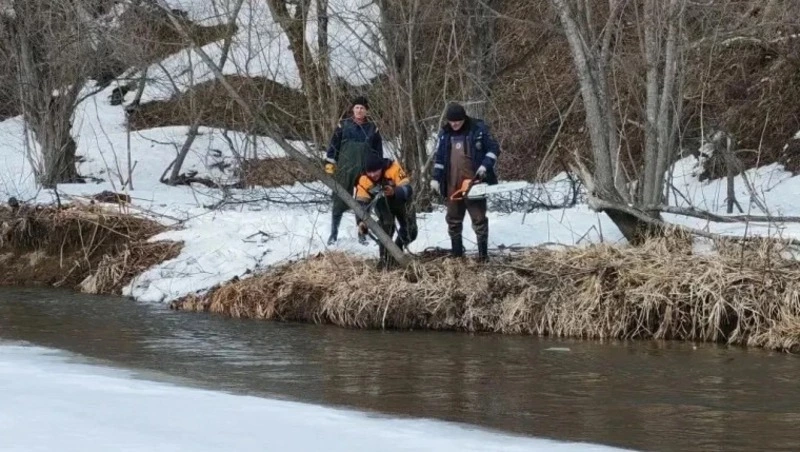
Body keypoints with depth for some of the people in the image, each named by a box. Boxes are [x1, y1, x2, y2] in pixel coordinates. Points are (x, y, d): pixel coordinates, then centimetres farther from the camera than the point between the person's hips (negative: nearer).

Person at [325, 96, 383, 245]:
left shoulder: (372, 128, 7)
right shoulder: (344, 125, 3)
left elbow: (378, 151, 13)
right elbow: (334, 145, 5)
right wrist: (329, 163, -1)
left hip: (365, 171, 1)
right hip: (344, 171, -1)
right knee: (339, 202, -1)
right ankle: (333, 234, 7)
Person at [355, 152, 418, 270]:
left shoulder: (394, 169, -38)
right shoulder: (364, 180, -31)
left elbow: (408, 189, -43)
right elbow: (361, 202, -32)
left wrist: (394, 192, -64)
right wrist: (362, 221, -49)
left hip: (401, 202, 0)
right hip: (383, 205, 0)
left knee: (410, 232, 1)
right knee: (386, 228, -25)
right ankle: (385, 258, -14)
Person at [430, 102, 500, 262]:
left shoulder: (478, 129, -5)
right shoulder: (444, 134, 7)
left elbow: (494, 149, -1)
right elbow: (439, 158, 12)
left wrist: (485, 166, -14)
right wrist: (435, 179, 6)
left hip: (474, 183, -4)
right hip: (453, 185, 4)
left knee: (479, 218, -2)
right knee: (453, 219, 10)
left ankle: (483, 252, 2)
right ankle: (456, 252, 20)